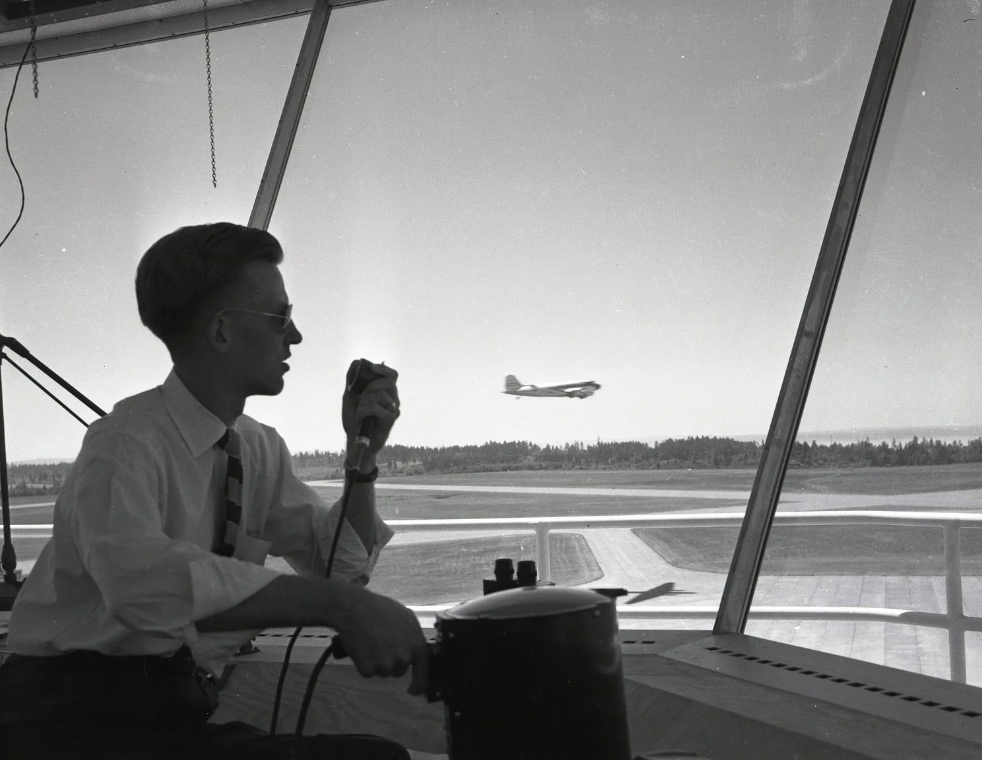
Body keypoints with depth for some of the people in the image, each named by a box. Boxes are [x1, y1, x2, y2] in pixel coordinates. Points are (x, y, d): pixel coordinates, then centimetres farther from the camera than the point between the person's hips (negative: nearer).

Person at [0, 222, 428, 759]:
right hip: (74, 716, -6)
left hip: (184, 713, 7)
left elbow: (343, 566, 10)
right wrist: (335, 602, -41)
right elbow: (140, 576, -37)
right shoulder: (126, 443, -17)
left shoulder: (259, 448, 6)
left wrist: (362, 457, -5)